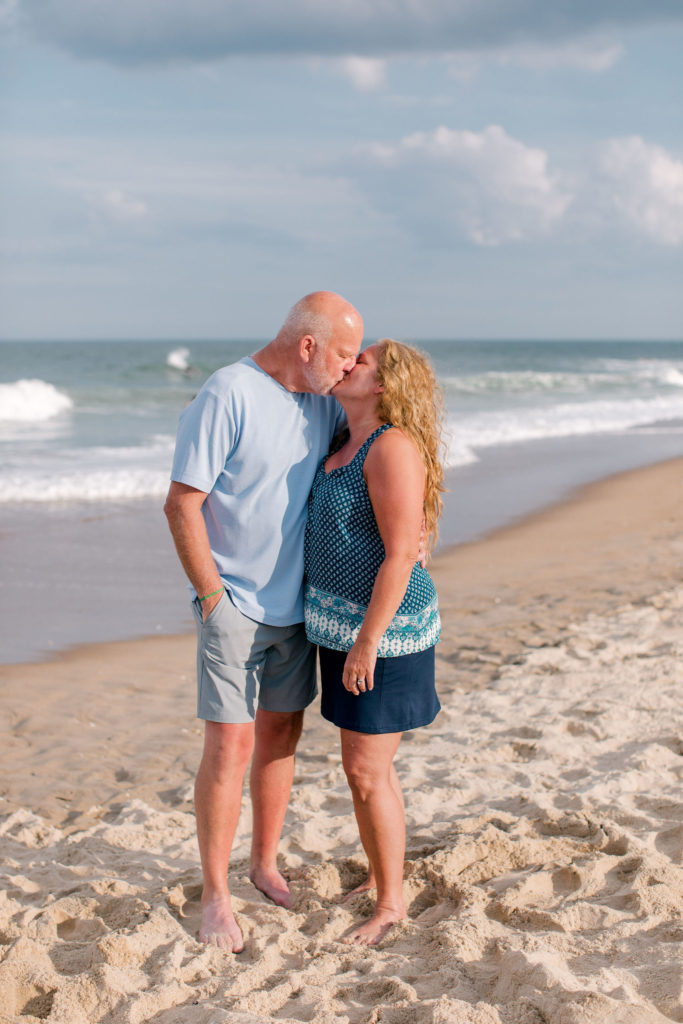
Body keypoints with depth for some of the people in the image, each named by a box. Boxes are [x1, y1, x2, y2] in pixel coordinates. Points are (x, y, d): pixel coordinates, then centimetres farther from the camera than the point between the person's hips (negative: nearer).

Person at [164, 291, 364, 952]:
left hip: (295, 603, 7)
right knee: (230, 745, -5)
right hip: (234, 606, -7)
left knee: (281, 734, 13)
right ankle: (214, 895, 8)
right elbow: (181, 505, -16)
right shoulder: (229, 394, -17)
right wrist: (212, 595, -13)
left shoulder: (321, 401, 5)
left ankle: (265, 865, 30)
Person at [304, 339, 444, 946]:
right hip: (347, 623, 9)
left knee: (368, 770, -3)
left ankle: (392, 902, 11)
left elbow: (402, 552, -23)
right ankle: (378, 879, 30)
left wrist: (368, 641, -22)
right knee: (366, 764, 16)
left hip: (385, 627, -9)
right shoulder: (348, 446, 11)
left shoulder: (393, 447, -18)